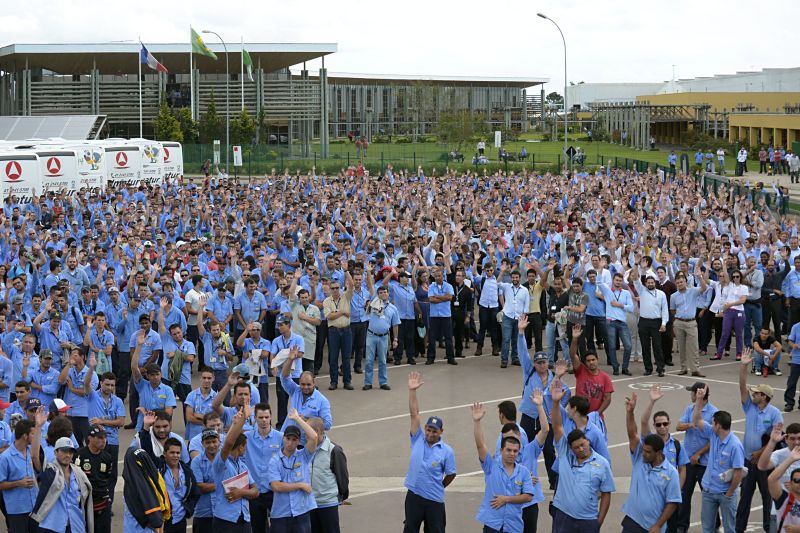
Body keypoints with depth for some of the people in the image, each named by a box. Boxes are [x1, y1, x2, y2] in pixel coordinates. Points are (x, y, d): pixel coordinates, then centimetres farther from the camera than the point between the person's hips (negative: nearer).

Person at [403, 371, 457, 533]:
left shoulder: (447, 451, -8)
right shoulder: (418, 439, -2)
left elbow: (451, 474, 2)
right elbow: (414, 414, -7)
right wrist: (412, 391, -13)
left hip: (435, 499, -2)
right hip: (413, 496, 2)